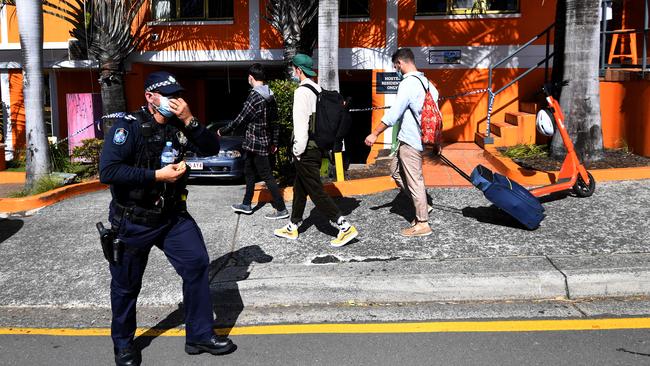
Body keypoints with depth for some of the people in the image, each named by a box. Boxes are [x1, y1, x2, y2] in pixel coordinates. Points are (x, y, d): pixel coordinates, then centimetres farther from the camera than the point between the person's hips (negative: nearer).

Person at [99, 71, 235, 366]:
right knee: (126, 284, 9)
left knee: (197, 264, -2)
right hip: (133, 220, -5)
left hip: (173, 215, 5)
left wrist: (189, 120, -17)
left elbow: (212, 148, -4)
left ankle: (200, 335, 13)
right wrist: (157, 175, -25)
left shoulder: (179, 125, 3)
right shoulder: (128, 126, -16)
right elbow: (108, 171, -26)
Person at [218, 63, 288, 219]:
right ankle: (246, 205, 30)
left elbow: (241, 119, -16)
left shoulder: (255, 97, -18)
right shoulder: (270, 96, 9)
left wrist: (223, 131, -3)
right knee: (249, 173, 20)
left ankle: (281, 209, -3)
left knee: (267, 176, -5)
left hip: (255, 143, -9)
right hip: (265, 141, 9)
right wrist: (274, 142, 18)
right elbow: (274, 121, 13)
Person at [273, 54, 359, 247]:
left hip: (307, 151, -10)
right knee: (300, 188, 19)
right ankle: (292, 227, 31)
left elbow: (301, 124, -22)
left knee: (316, 191, -5)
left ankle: (346, 227, -6)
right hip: (318, 146, 10)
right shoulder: (318, 90, 12)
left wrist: (298, 151, -15)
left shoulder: (302, 92, -16)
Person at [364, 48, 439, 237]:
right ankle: (422, 206, 22)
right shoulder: (424, 81, 11)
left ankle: (422, 224, 7)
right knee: (396, 171, 20)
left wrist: (375, 134, -16)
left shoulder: (408, 83, -17)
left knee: (414, 180, -2)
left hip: (410, 141, -10)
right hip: (418, 136, 10)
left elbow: (394, 113, -22)